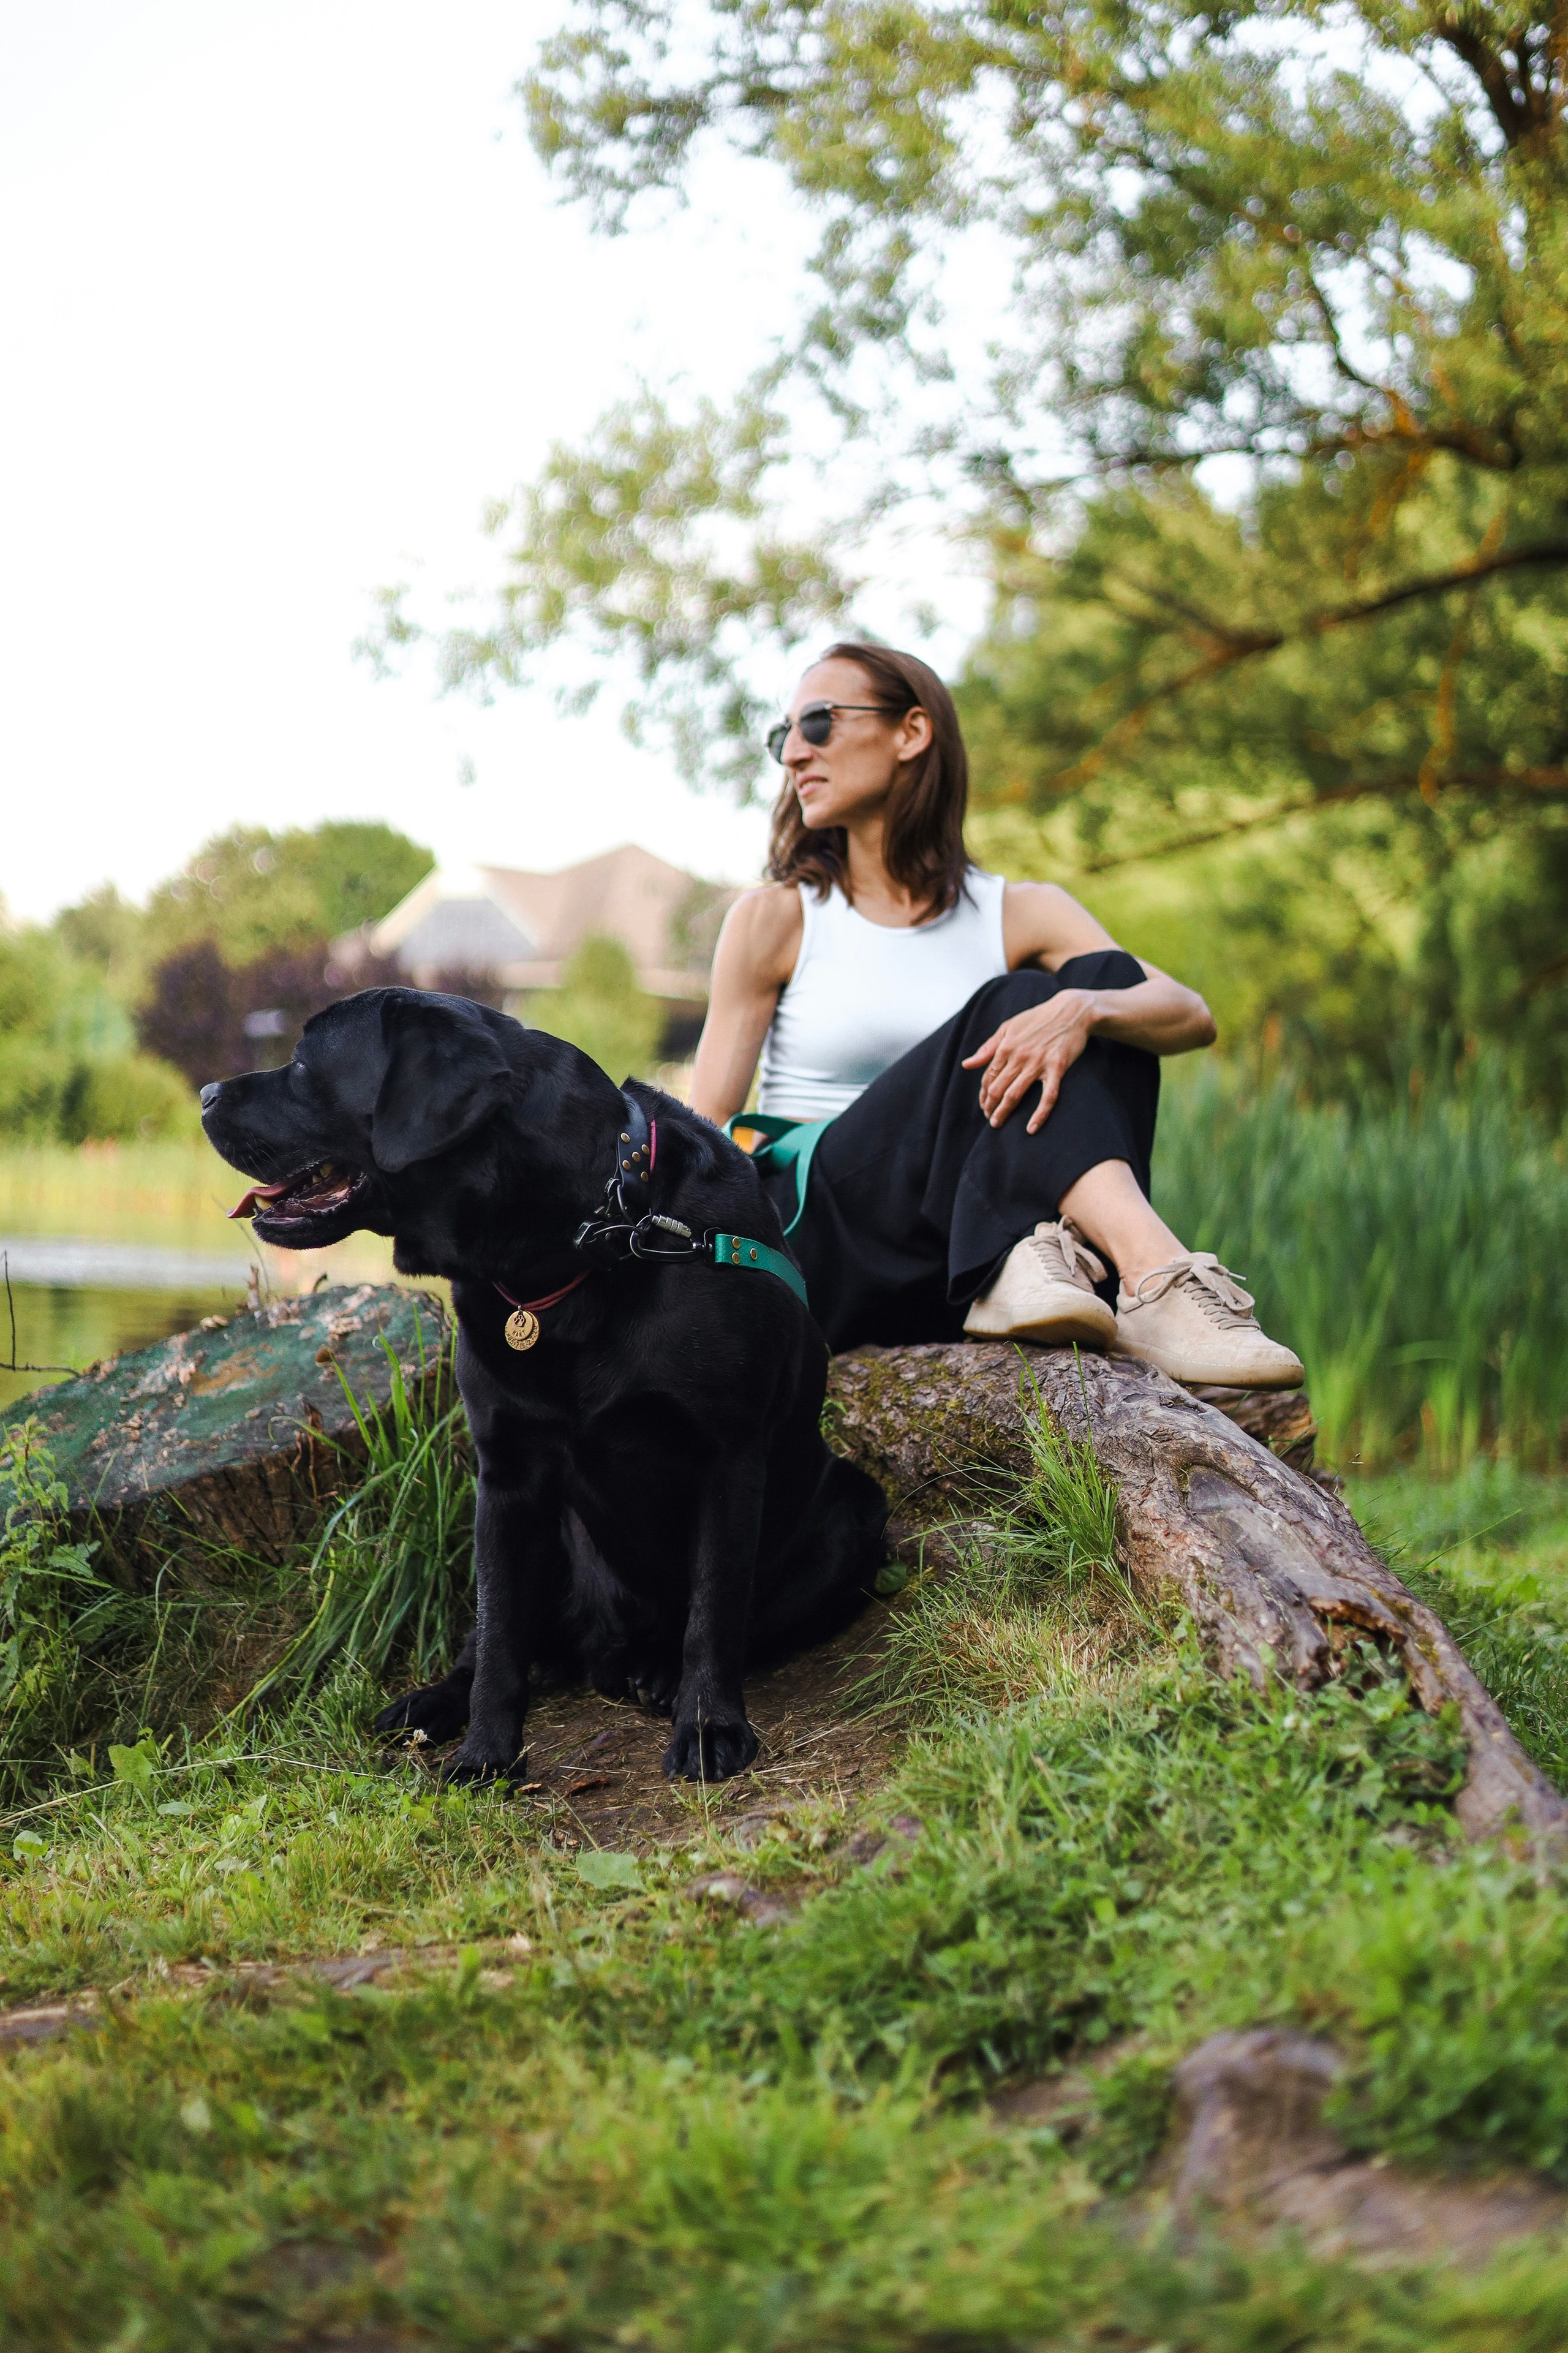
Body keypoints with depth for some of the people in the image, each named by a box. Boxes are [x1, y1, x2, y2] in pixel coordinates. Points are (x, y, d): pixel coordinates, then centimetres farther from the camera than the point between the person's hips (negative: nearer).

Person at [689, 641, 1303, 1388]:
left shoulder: (1020, 917, 11)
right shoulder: (774, 920, 10)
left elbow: (1193, 1016, -5)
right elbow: (704, 1131, 4)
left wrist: (1082, 1010, -28)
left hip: (963, 1238, 3)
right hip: (815, 1240, -2)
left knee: (1104, 984, -14)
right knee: (1017, 1006, -22)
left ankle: (1037, 1259, -40)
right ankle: (1156, 1279, -46)